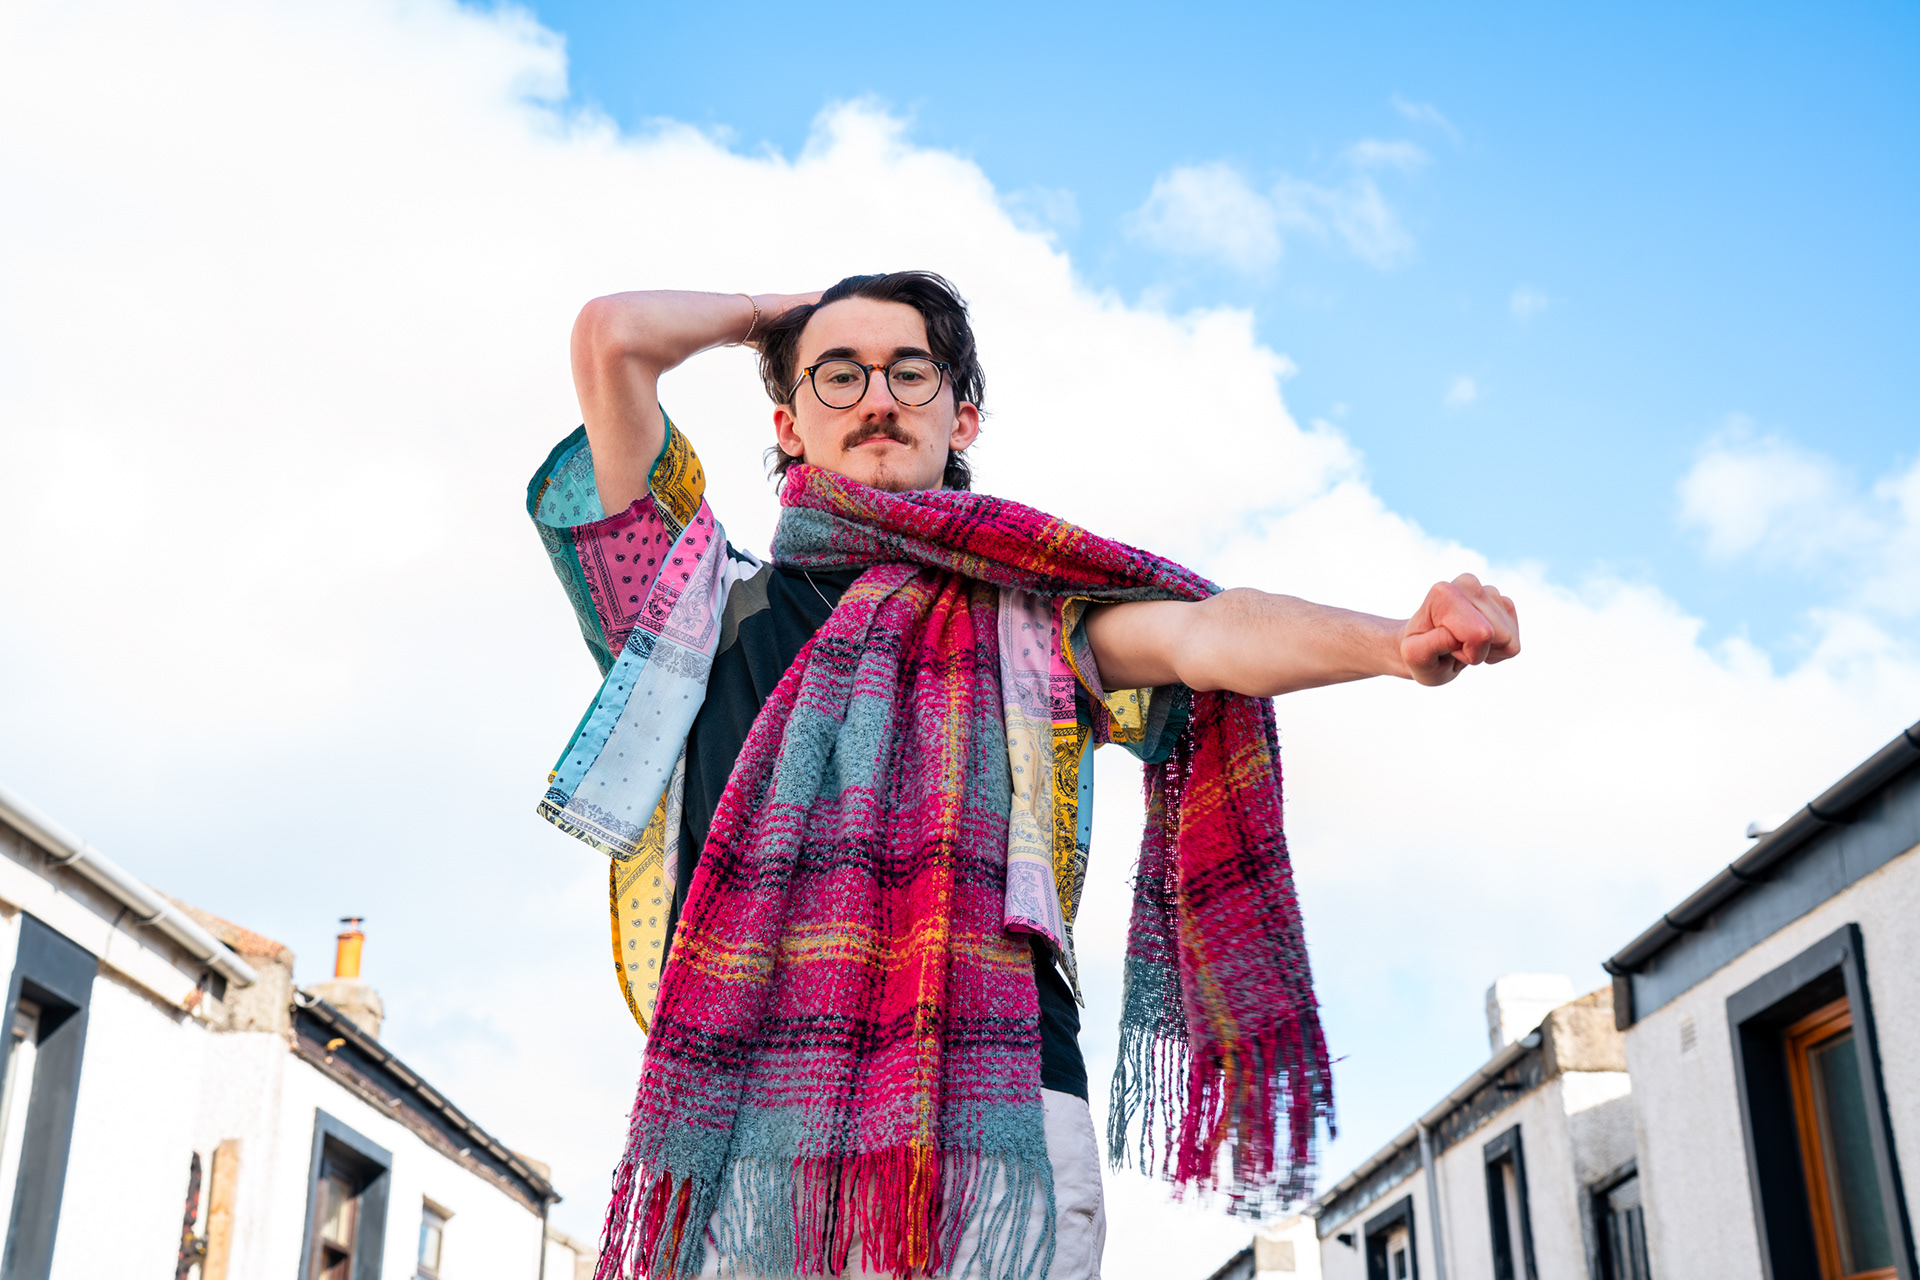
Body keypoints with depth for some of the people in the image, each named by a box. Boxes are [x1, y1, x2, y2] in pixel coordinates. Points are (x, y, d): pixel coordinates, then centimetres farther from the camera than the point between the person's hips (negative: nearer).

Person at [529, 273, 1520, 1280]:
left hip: (996, 1112, -1)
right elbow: (612, 339, 17)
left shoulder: (1026, 612, 19)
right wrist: (765, 314, 32)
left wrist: (1397, 643, -19)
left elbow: (1206, 635, -1)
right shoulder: (716, 605, 21)